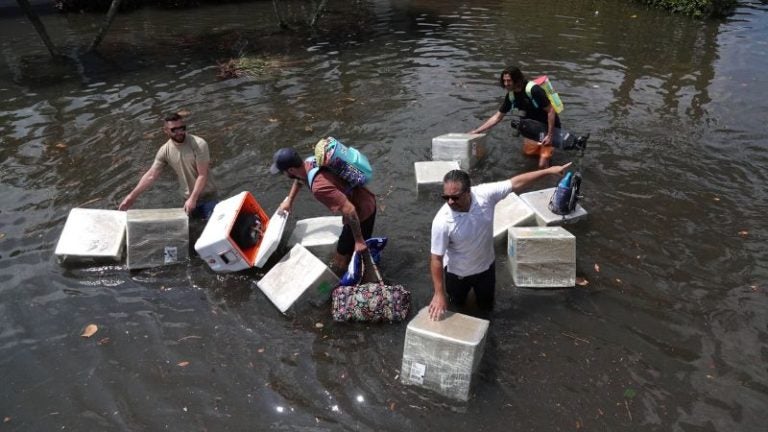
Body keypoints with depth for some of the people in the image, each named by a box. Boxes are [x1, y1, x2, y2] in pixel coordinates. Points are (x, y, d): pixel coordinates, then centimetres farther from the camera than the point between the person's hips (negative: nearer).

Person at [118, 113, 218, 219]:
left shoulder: (199, 144, -20)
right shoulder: (165, 150, -7)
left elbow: (202, 175, -20)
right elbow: (151, 175, -3)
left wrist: (193, 199, -25)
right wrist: (132, 196, -8)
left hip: (207, 196, -4)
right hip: (188, 198, 4)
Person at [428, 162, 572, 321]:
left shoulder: (484, 194, -28)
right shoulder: (442, 221, -34)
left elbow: (516, 183, -15)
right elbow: (436, 258, -26)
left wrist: (549, 170, -13)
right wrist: (439, 294, -24)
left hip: (485, 266, 3)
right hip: (457, 272, -2)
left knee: (486, 305, 25)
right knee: (457, 303, 24)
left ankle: (479, 290, 56)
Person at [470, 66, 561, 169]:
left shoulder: (533, 90, -28)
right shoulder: (510, 95, -6)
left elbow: (551, 110, -24)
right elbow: (497, 117, 1)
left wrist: (550, 135, -26)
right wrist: (475, 132, -2)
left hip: (549, 126, -7)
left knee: (542, 165, -12)